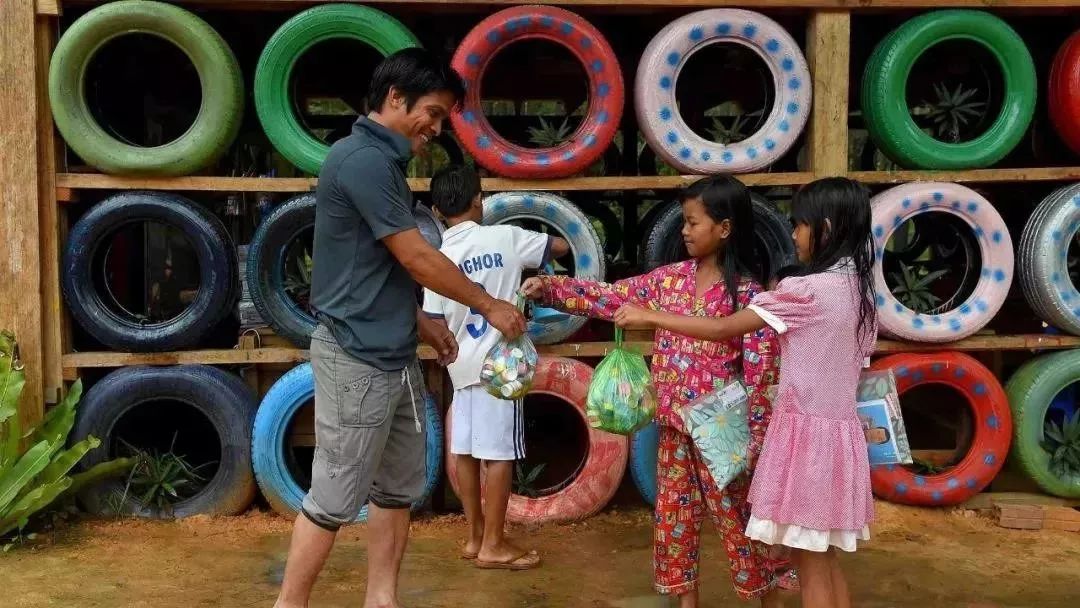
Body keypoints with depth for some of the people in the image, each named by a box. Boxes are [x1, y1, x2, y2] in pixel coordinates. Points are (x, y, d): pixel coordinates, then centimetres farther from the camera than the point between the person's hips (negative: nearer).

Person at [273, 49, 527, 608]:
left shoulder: (380, 161, 13)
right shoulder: (363, 160, -17)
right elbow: (417, 259, -16)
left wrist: (421, 323, 19)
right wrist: (489, 306, -5)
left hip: (392, 353, 10)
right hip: (358, 357, -10)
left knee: (399, 488, 15)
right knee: (335, 496, -1)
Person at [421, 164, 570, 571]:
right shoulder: (505, 237, -7)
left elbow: (436, 326, 0)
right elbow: (561, 246, 5)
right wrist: (529, 252, 24)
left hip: (463, 365, 4)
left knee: (465, 451, 11)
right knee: (499, 454, 1)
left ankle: (475, 537, 21)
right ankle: (492, 546, 6)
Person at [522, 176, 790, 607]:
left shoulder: (746, 292, -14)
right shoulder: (671, 278, 3)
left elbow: (761, 373, -14)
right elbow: (611, 298, 3)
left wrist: (753, 439, -15)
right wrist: (549, 289, -7)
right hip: (674, 424, 6)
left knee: (738, 518, 6)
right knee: (674, 516, 13)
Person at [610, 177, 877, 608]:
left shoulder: (806, 290, -17)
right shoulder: (859, 289, 7)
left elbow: (722, 330, -15)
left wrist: (650, 317, -7)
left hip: (805, 431, -8)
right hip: (839, 430, 8)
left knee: (810, 564, 2)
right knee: (824, 558, 18)